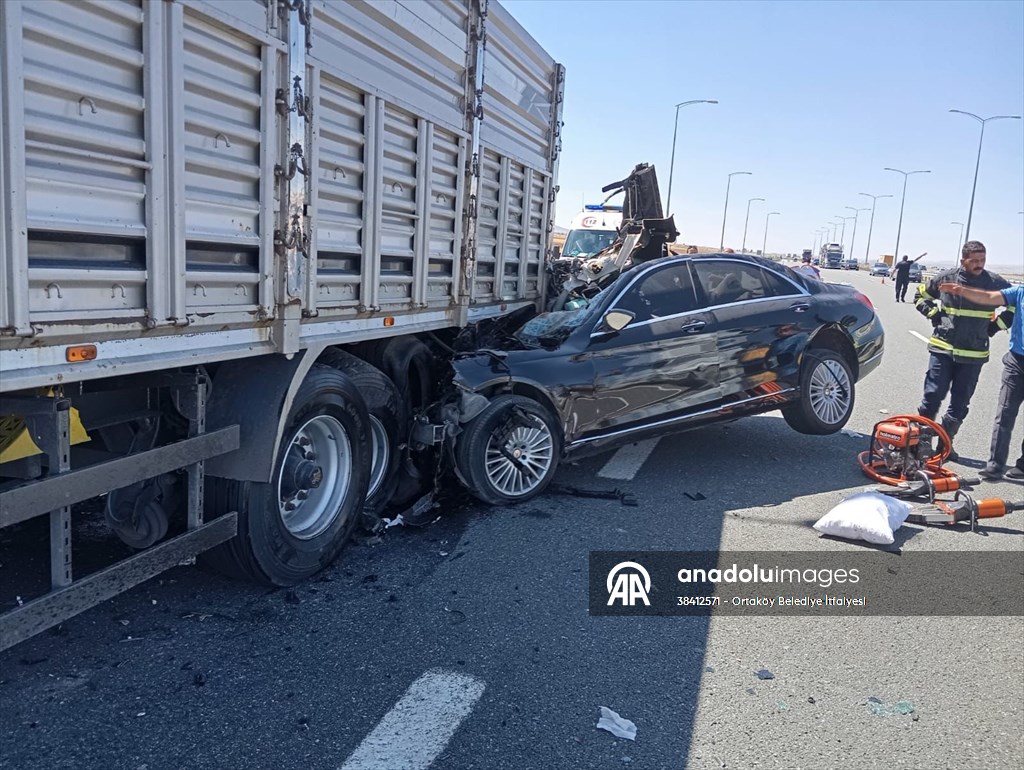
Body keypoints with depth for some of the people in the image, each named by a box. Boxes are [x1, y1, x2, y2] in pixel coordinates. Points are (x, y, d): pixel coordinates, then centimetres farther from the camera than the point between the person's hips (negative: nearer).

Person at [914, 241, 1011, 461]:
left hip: (974, 354, 1)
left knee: (960, 402, 7)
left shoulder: (995, 282, -2)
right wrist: (934, 315, 2)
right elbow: (921, 294, 15)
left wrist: (995, 325, 3)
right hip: (943, 348, -1)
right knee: (933, 395, -4)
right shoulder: (946, 277, -1)